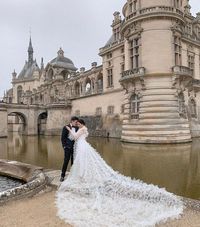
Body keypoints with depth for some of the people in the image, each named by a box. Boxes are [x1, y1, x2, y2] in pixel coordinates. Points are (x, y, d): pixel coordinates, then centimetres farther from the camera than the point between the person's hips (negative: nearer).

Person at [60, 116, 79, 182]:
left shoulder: (77, 128, 8)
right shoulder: (65, 127, -3)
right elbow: (62, 138, -3)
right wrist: (64, 146, -9)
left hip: (74, 146, 4)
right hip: (67, 147, -4)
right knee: (66, 161, -4)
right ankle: (62, 176, 8)